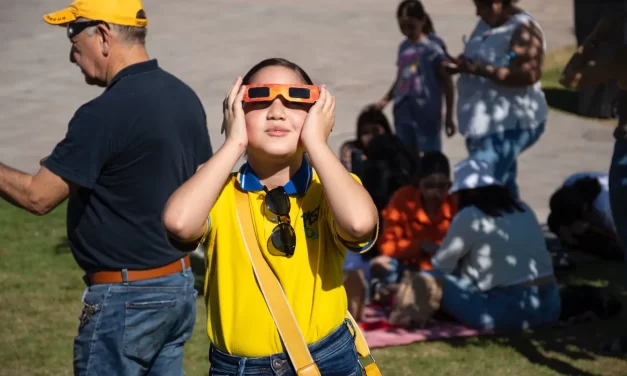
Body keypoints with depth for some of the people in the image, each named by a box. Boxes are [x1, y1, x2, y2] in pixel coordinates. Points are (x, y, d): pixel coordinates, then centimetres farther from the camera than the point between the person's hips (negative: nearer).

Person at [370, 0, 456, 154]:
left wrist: (448, 116, -8)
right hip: (404, 114, 7)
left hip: (426, 115, -7)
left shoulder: (431, 49, -11)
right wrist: (384, 100, 15)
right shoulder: (403, 47, 8)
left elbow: (447, 83, -8)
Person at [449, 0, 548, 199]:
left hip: (510, 124, -10)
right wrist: (464, 64, 0)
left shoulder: (522, 30, -15)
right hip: (485, 123, 10)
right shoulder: (486, 24, 12)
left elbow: (528, 74, -25)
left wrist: (481, 70, -29)